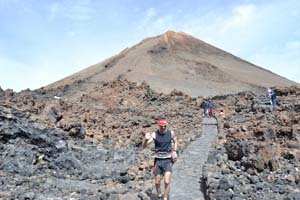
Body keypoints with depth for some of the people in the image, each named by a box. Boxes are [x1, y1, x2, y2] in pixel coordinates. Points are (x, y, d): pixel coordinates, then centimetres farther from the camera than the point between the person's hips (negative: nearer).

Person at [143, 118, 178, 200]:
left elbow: (175, 141, 16)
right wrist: (146, 139, -42)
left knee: (167, 182, -10)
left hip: (168, 160, 0)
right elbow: (144, 146, -21)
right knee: (157, 182, 10)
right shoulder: (154, 134, -12)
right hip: (158, 160, 0)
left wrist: (174, 151, 1)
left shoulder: (171, 133, -6)